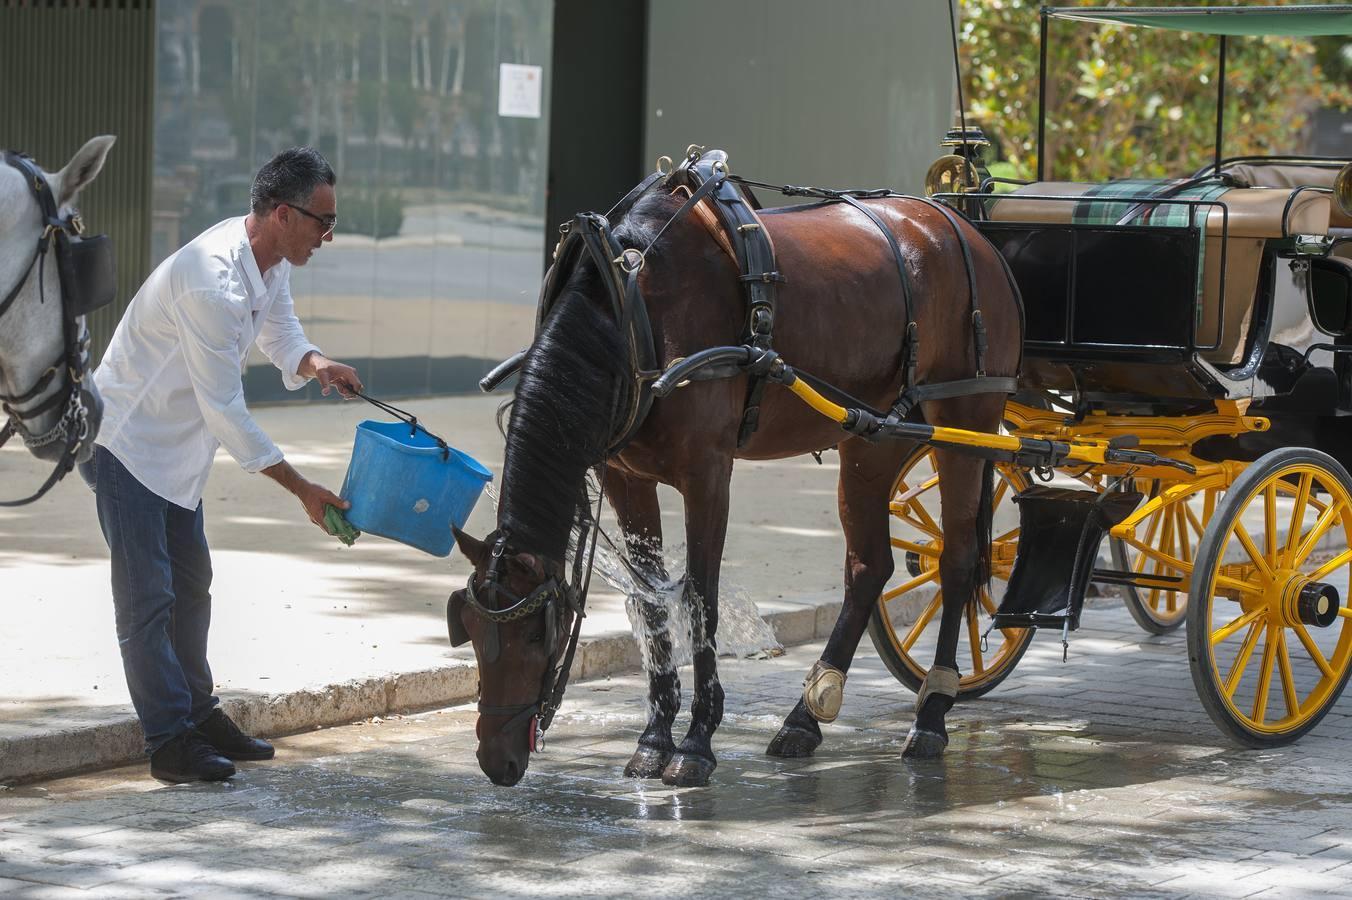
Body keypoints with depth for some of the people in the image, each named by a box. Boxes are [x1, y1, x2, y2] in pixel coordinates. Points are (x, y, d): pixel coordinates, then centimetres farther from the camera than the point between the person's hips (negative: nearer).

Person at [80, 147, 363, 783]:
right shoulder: (212, 283, -32)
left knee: (190, 584, 17)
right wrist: (302, 490, -24)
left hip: (177, 447, 10)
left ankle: (198, 716, 28)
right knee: (147, 595, -8)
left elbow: (278, 331, 13)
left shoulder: (270, 261, -3)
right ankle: (169, 742, -5)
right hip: (127, 440, -10)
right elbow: (225, 408, -29)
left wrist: (312, 362, -13)